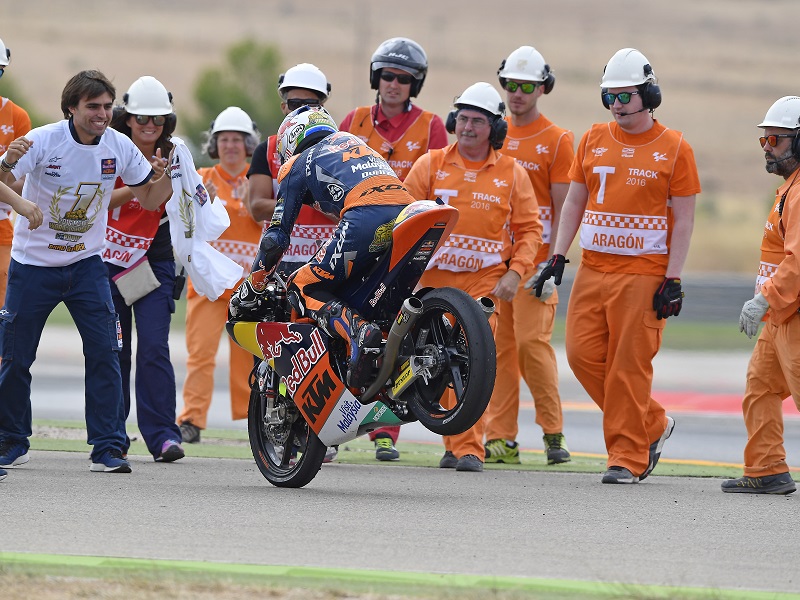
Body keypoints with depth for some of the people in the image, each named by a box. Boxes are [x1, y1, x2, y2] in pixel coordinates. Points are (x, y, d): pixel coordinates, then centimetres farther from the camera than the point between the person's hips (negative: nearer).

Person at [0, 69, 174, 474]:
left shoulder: (119, 147, -6)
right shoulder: (43, 141, -16)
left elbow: (150, 200, 4)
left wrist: (166, 175, -18)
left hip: (86, 263, 2)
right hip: (33, 263, -2)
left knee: (104, 352, -10)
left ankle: (108, 448, -7)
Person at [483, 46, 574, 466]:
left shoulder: (557, 141, -1)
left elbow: (563, 210, -4)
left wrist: (552, 265, -12)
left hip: (534, 260, -5)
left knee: (532, 342, -12)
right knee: (499, 346, 3)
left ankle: (553, 432, -1)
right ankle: (501, 438, 5)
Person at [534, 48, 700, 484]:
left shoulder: (673, 149, -2)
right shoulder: (594, 140, 11)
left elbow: (684, 220, -3)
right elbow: (574, 203, 17)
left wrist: (673, 280, -9)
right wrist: (557, 257, 8)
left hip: (643, 276, -5)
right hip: (592, 270, 5)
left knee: (629, 366, -6)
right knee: (583, 354, 0)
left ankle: (628, 457, 2)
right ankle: (653, 426, 16)